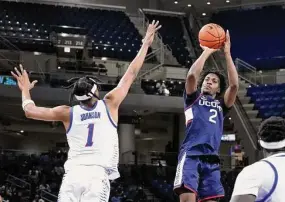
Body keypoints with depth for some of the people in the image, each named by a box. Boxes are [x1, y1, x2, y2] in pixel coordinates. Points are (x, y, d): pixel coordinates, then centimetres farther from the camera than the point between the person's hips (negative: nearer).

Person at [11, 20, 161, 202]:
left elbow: (30, 111, 18)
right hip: (98, 175, -2)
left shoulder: (68, 113, 12)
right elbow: (131, 74, 17)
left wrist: (25, 90, 37)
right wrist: (146, 44, 26)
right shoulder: (109, 105, 9)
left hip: (73, 175, 2)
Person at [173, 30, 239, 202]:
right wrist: (207, 52, 2)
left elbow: (234, 85, 8)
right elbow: (191, 76, -1)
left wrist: (227, 53, 5)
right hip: (191, 154, -4)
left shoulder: (221, 104, 25)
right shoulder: (193, 98, 19)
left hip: (211, 158, 4)